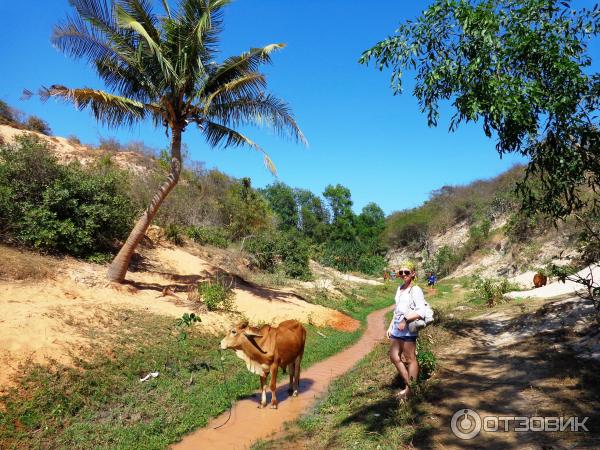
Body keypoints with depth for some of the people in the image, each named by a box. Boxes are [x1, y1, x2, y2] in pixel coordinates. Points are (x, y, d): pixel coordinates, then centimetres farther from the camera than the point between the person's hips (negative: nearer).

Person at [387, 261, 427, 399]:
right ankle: (409, 385, 27)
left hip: (408, 329, -9)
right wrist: (391, 326, 16)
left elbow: (421, 312, -19)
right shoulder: (399, 288, 13)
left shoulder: (416, 290, -11)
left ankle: (411, 389, 17)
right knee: (394, 357, 13)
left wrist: (406, 320, -22)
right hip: (396, 329, 9)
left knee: (410, 359, 3)